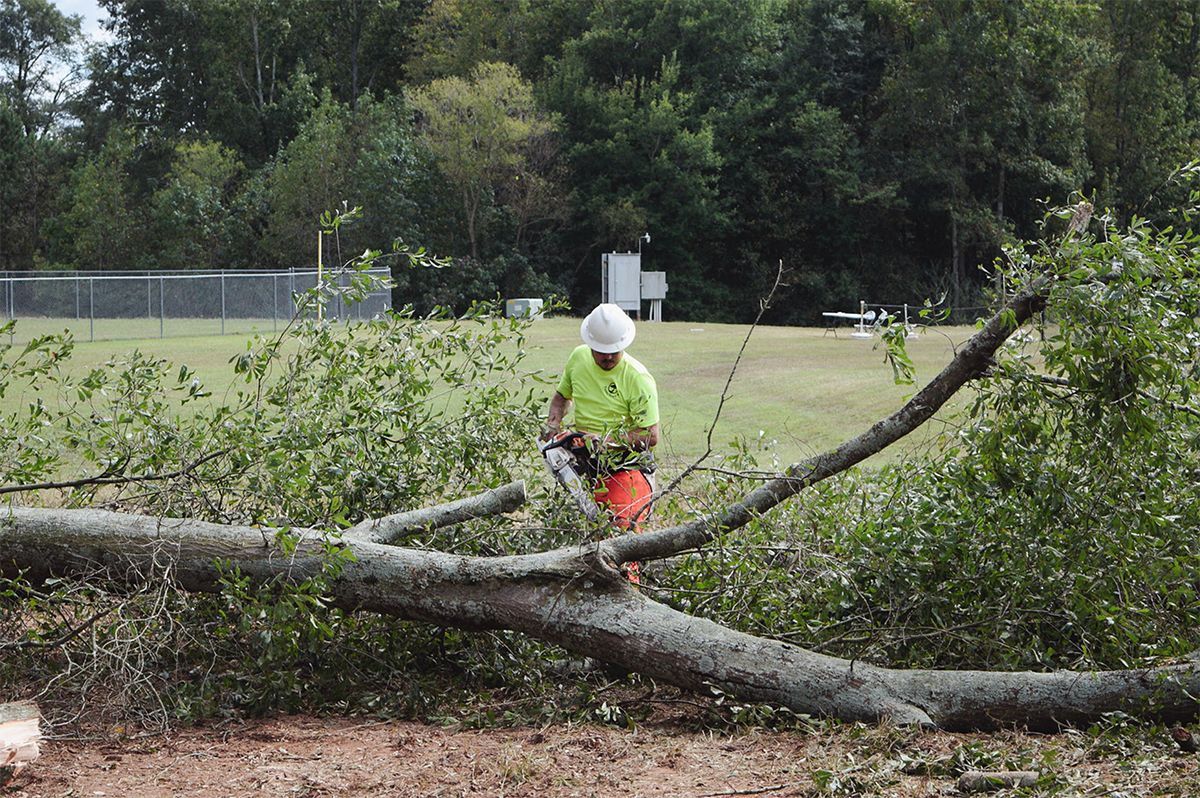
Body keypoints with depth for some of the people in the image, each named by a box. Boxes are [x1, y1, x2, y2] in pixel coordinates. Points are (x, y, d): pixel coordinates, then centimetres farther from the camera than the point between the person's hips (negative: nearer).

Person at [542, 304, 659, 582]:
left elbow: (651, 436, -15)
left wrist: (610, 440, -24)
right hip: (584, 465, 6)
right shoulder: (578, 358, 4)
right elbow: (562, 395, 24)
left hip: (626, 468, -6)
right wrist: (553, 422, 4)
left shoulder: (638, 379, -15)